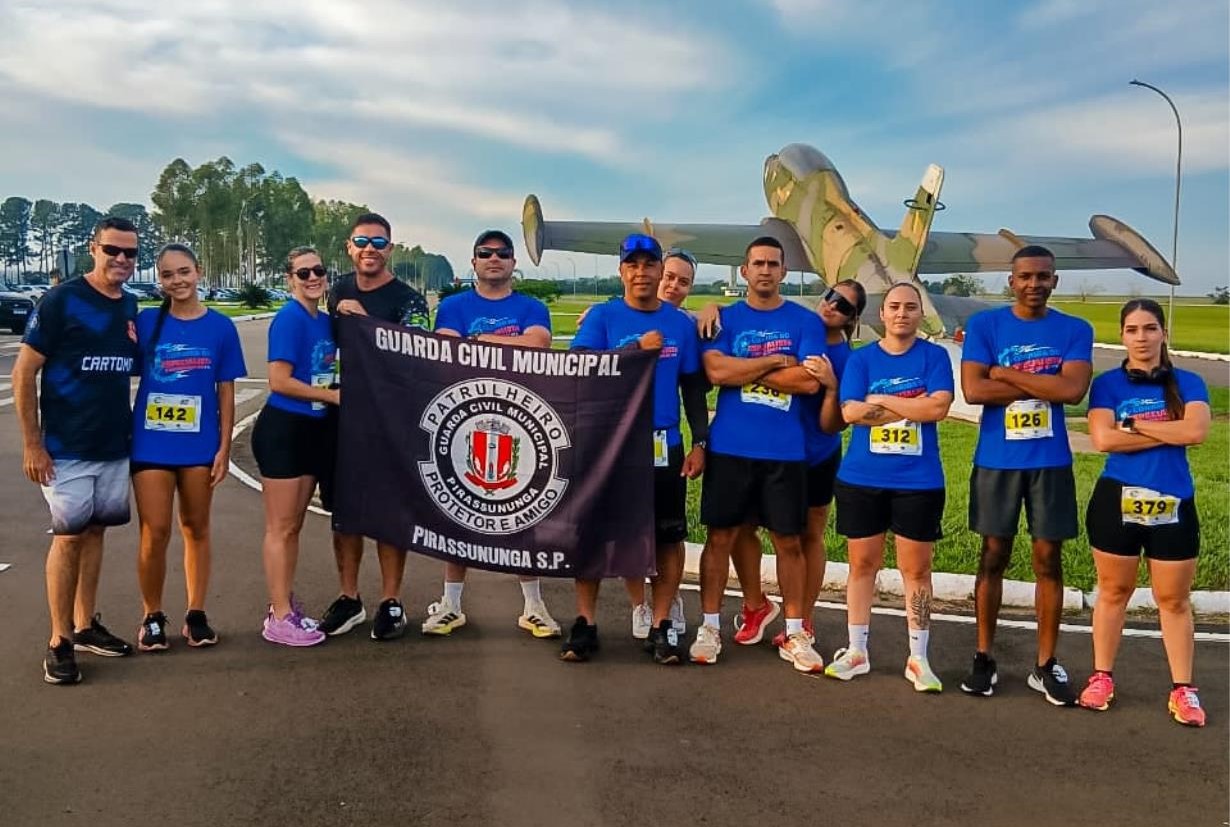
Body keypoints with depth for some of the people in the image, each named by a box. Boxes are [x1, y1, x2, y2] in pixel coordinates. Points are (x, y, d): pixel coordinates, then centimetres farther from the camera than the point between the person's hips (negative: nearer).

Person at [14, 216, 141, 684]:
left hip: (115, 446, 5)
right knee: (69, 536, 0)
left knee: (95, 531, 12)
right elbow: (24, 373, -10)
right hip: (66, 449, -5)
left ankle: (86, 626, 24)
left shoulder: (131, 306, 7)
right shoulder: (61, 301, -10)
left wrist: (130, 428, 11)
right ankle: (60, 641, 10)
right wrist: (32, 443, -13)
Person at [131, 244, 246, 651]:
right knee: (155, 534, -1)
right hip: (151, 443, 0)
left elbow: (226, 393, 2)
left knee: (196, 529, 12)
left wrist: (224, 448, -1)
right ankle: (152, 617, 17)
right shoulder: (146, 322, 0)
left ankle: (196, 615, 22)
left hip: (199, 445, 1)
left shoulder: (220, 327, 0)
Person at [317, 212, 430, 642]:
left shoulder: (407, 299, -7)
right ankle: (348, 598, 23)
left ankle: (391, 602, 12)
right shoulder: (340, 291, 11)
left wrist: (364, 320, -22)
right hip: (341, 416, 6)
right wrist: (339, 314, 8)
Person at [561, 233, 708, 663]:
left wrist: (699, 442, 1)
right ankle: (585, 624, 13)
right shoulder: (602, 316, 0)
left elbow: (694, 387, 9)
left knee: (668, 536, 3)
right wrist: (637, 348, -19)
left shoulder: (682, 324, 7)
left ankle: (661, 625, 15)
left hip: (665, 447, 2)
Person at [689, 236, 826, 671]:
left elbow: (809, 381, -10)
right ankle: (710, 627, 17)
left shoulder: (805, 321, 4)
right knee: (721, 536, 6)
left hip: (785, 450, 0)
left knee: (789, 541, 7)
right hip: (729, 447, 0)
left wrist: (745, 370, -7)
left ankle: (795, 634, 18)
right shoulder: (725, 318, 5)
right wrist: (775, 361, -9)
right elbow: (716, 371, -11)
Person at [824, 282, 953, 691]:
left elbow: (939, 407, -14)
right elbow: (851, 412, -10)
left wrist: (881, 400, -10)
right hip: (861, 478, 1)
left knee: (917, 568, 5)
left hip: (919, 481, -1)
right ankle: (856, 651, 21)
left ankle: (918, 659, 15)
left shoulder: (935, 356, 1)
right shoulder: (861, 358, 3)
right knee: (862, 564, 9)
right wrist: (913, 408, -11)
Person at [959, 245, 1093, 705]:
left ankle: (1046, 666, 17)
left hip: (1050, 462, 1)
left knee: (1048, 561, 6)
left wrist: (1006, 373, -13)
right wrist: (1043, 385, -12)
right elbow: (973, 389, -14)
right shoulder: (984, 325, -2)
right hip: (996, 461, -1)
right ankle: (984, 659, 18)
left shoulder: (1075, 331, 1)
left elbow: (1073, 390, -15)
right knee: (993, 557, 8)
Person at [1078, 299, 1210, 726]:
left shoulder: (1188, 383, 2)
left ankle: (1183, 688, 19)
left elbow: (1197, 431, -15)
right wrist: (1169, 433, -12)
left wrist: (1133, 424, -13)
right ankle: (1102, 676, 22)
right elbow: (1104, 439, -14)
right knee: (1113, 592, 11)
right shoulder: (1108, 383, -1)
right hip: (1117, 501, -1)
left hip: (1173, 504, 1)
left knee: (1174, 599, 9)